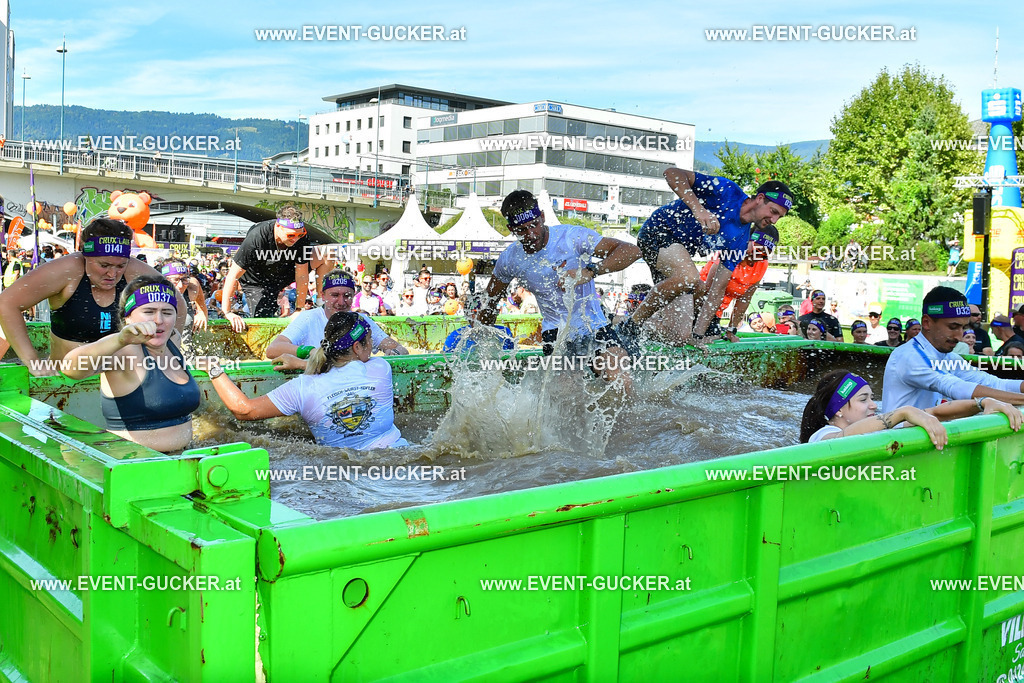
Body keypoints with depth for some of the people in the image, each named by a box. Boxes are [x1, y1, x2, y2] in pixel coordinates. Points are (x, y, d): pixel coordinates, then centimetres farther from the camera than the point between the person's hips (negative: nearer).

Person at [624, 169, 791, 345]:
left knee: (682, 336, -5)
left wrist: (698, 335, -10)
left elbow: (718, 289, -2)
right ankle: (632, 324, -21)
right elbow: (672, 173, -23)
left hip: (680, 258, 7)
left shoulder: (740, 241, -1)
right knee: (690, 277, -39)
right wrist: (699, 209, -38)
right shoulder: (727, 191, -17)